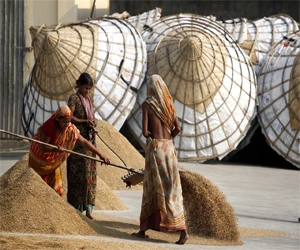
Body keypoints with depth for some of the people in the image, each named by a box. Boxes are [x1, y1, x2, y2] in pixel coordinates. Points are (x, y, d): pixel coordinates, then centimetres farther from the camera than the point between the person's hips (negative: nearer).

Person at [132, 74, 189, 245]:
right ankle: (182, 229, -8)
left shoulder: (147, 104, -6)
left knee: (151, 189, 4)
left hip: (154, 147, -4)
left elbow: (145, 132, -10)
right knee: (172, 188, 3)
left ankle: (143, 229, 10)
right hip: (169, 147, 4)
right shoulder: (169, 105, 9)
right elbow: (178, 128, 4)